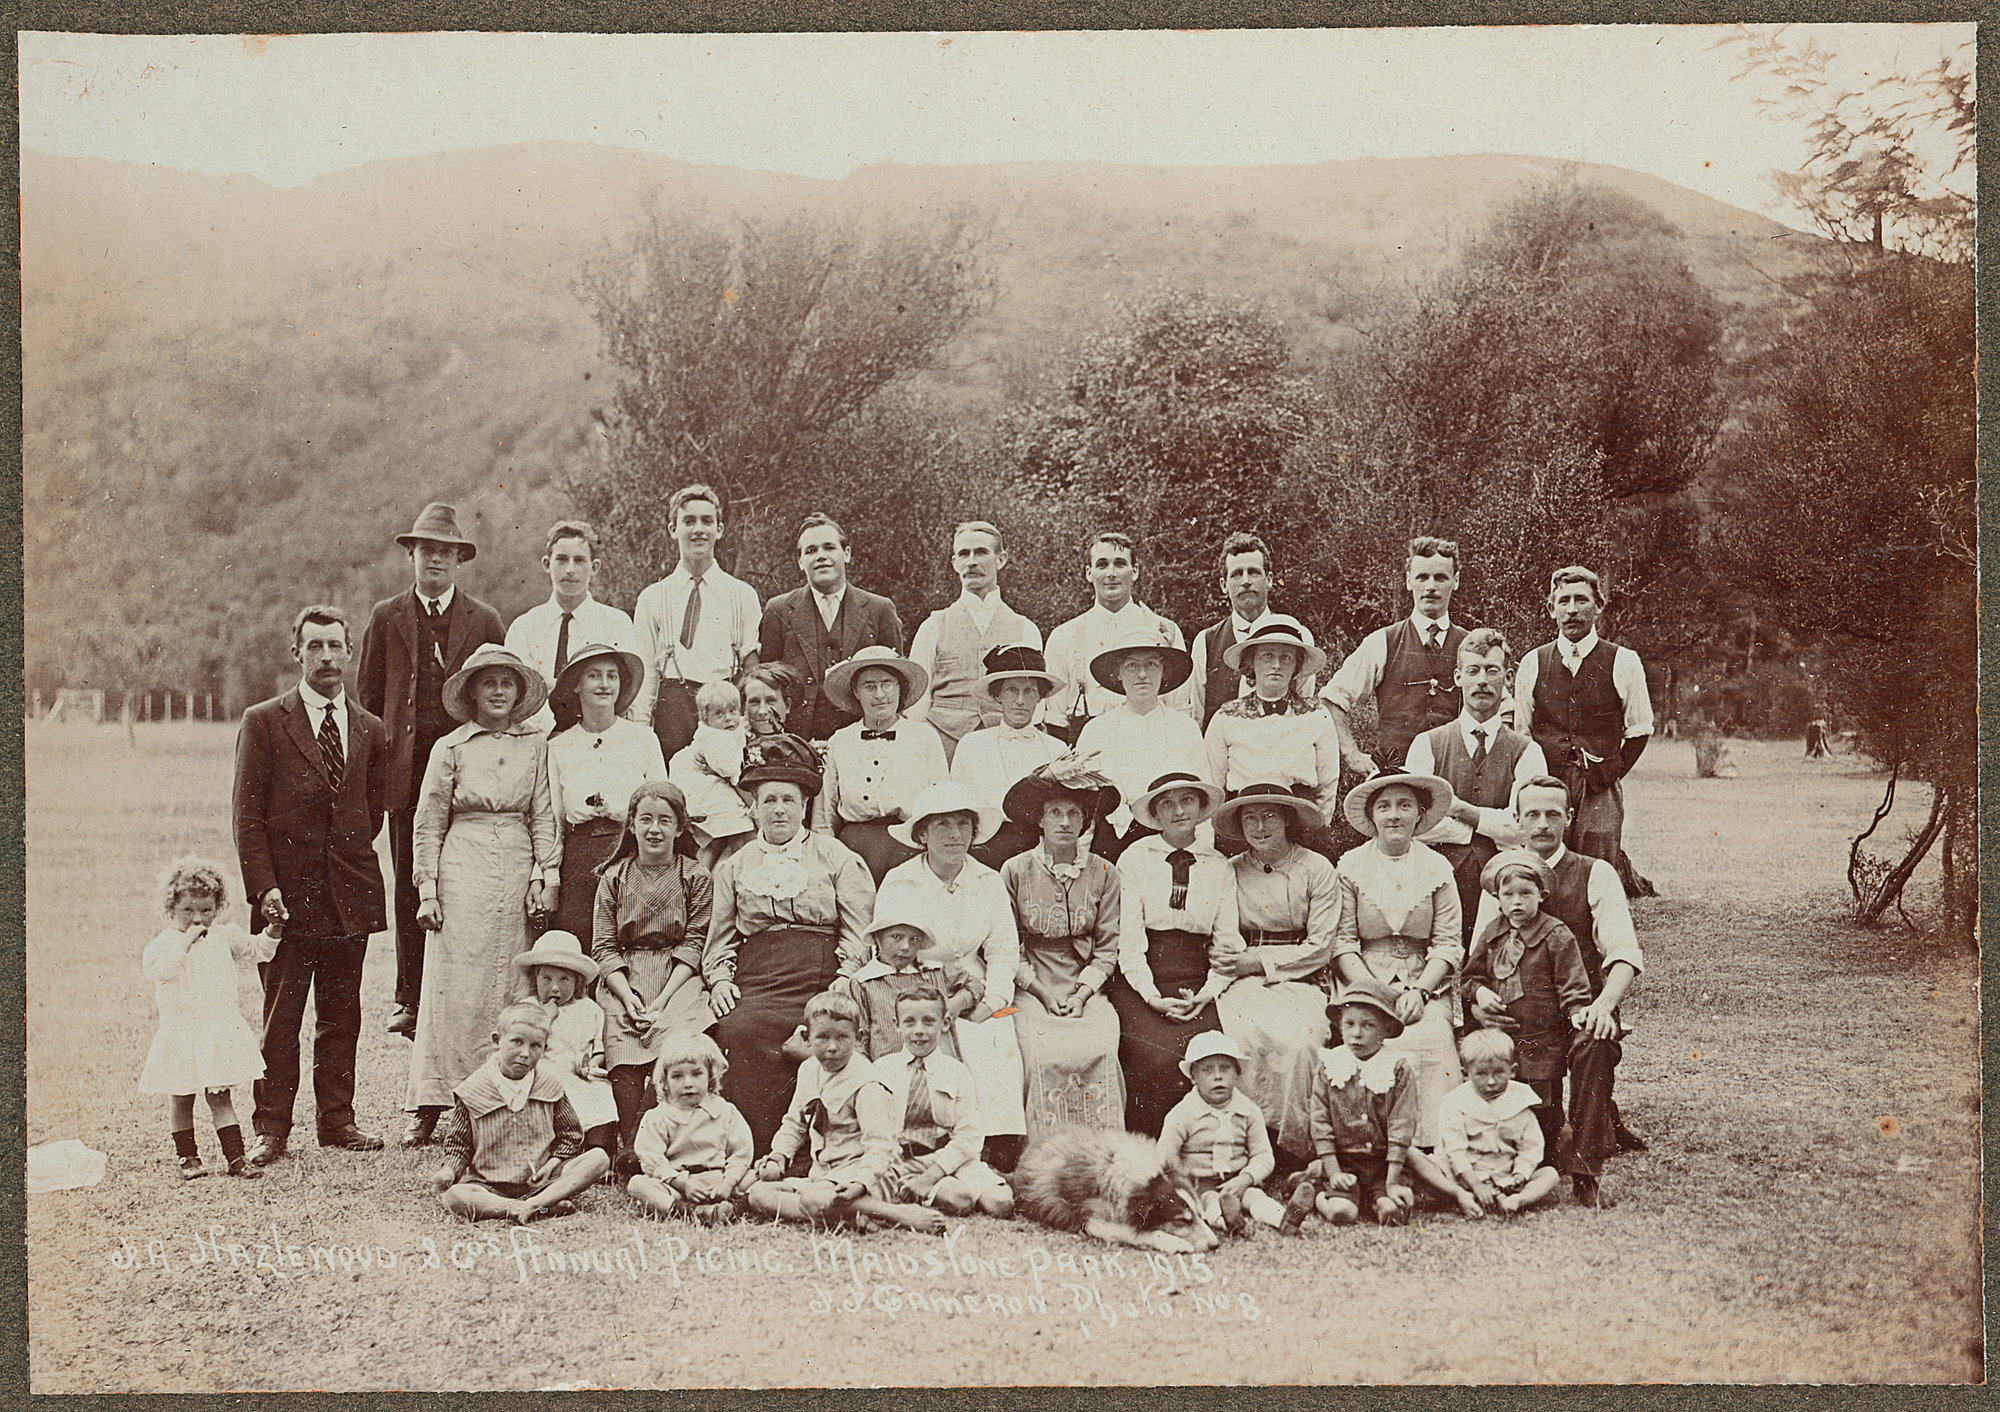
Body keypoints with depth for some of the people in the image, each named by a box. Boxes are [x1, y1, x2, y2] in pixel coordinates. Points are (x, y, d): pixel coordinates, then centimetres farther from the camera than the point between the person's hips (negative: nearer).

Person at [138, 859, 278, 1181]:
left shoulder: (224, 936, 5)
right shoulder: (163, 943, -7)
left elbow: (257, 950, 15)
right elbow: (158, 971, -26)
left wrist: (273, 930, -1)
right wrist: (185, 942, -28)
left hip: (221, 1031, 2)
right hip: (180, 1031, -2)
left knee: (220, 1096, 4)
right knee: (180, 1099, 7)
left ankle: (235, 1156, 5)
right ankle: (187, 1157, 21)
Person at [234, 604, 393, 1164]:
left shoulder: (370, 731, 10)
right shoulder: (263, 722, 0)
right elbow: (248, 815, -4)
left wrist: (350, 853, 8)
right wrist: (264, 886, -12)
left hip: (351, 892, 3)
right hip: (288, 892, -3)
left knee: (342, 1015, 9)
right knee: (280, 1020, 0)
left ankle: (337, 1119, 19)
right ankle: (271, 1129, 7)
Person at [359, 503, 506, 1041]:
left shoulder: (485, 621, 9)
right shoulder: (386, 618, 11)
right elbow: (369, 699, 12)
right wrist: (376, 768, 5)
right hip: (407, 770, 1)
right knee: (409, 887, 3)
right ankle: (411, 1000, 8)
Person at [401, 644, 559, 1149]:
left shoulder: (535, 745, 9)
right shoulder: (450, 748, 5)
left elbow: (544, 815, 10)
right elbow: (428, 823, 7)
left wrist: (547, 875, -1)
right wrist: (427, 890, 1)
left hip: (519, 870, 2)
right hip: (463, 867, -1)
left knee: (509, 987, 1)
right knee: (453, 988, -3)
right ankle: (428, 1107, 3)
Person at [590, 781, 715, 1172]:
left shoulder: (695, 878, 8)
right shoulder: (613, 878, 13)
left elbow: (693, 946, 2)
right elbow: (604, 947, 7)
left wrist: (664, 998, -12)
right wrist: (628, 996, -10)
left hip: (677, 979, -1)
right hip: (622, 980, 1)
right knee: (623, 1055, -26)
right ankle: (628, 1150, -25)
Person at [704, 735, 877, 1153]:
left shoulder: (838, 858, 17)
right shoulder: (734, 866, 25)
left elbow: (858, 931, 11)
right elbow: (720, 938, 25)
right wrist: (720, 979, 6)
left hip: (820, 978, -2)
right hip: (754, 978, 2)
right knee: (738, 1031, -31)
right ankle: (758, 1154, -27)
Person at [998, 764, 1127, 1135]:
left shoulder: (1103, 874, 7)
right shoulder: (1015, 871, 3)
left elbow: (1107, 949, 9)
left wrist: (1082, 994, -6)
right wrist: (1043, 993, -5)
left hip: (1087, 990, 1)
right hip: (1032, 990, -1)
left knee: (1098, 1050, -26)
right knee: (1045, 1053, -28)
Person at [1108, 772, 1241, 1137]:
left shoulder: (1219, 866, 13)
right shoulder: (1135, 858, 4)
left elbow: (1228, 942, 10)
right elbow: (1128, 936, -2)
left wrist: (1207, 993, -6)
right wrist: (1152, 997, -12)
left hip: (1197, 985, 2)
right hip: (1141, 984, -2)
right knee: (1159, 1057, -27)